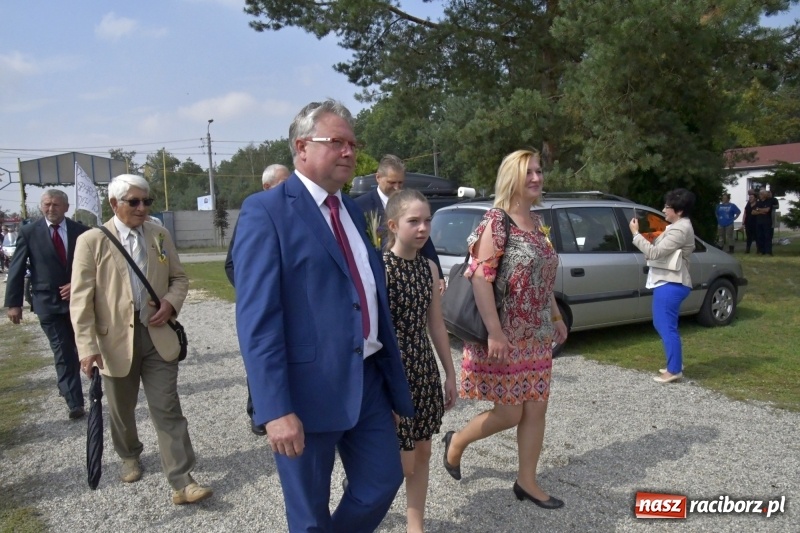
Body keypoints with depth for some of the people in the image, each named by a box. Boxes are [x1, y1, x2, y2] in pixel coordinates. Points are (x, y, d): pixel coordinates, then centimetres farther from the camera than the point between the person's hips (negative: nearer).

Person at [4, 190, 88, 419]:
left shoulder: (80, 231, -1)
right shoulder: (29, 232, -3)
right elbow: (16, 269, -2)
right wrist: (13, 302, -5)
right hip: (49, 302, -2)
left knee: (80, 349, 16)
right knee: (63, 354, -2)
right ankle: (75, 403, 5)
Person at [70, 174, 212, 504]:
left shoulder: (160, 236, 5)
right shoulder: (92, 241, -6)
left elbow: (179, 278, 12)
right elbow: (81, 300, -8)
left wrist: (170, 304, -9)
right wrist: (87, 346, -16)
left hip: (158, 336, 1)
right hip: (116, 340, -1)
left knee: (167, 410, -1)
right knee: (122, 410, 18)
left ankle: (181, 482, 3)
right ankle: (129, 456, 46)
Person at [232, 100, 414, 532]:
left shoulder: (353, 211, 12)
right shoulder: (266, 211, -11)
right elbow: (256, 319, -17)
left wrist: (395, 382, 17)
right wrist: (276, 409, -22)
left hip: (368, 379, 7)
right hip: (309, 387, -6)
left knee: (383, 481, 17)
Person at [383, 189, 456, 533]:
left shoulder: (429, 268, 5)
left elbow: (436, 325, 10)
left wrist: (450, 373, 12)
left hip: (424, 368, 6)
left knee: (422, 453, 14)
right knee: (403, 462, 1)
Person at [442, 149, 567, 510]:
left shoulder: (537, 223, 10)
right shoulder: (496, 220, -15)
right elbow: (480, 276, -22)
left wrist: (557, 318, 18)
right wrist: (494, 331, -26)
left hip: (536, 336, 8)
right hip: (504, 335, -8)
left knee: (536, 409, 10)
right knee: (509, 413, 2)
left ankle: (526, 481, 26)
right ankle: (456, 441, 28)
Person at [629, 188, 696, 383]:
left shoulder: (680, 230, -18)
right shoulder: (679, 226, 17)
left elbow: (655, 253, -23)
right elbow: (661, 251, 21)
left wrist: (636, 234, -17)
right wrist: (644, 235, 7)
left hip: (670, 284, -11)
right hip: (669, 282, 11)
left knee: (667, 327, -3)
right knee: (663, 325, 19)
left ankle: (674, 370, 6)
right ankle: (675, 364, 29)